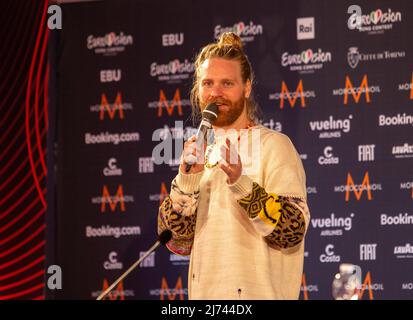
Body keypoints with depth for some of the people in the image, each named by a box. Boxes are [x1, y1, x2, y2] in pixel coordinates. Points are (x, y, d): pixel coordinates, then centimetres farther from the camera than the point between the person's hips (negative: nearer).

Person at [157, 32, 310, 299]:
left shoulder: (273, 145, -6)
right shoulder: (201, 152, 10)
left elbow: (293, 232, -16)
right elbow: (177, 242, 1)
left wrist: (242, 185, -27)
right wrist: (186, 180, -12)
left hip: (258, 293, -5)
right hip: (204, 293, 5)